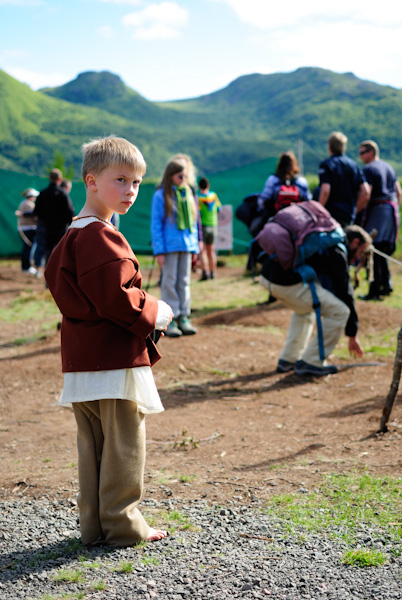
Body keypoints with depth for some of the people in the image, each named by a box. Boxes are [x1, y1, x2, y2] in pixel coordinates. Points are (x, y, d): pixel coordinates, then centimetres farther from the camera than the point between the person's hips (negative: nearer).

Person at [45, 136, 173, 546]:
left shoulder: (72, 235, 15)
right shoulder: (101, 237, -18)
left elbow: (55, 281, 22)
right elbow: (117, 297, -24)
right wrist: (155, 314, -6)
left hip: (82, 358, 10)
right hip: (115, 360, -10)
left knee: (92, 443, 14)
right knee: (123, 444, 0)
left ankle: (93, 525, 22)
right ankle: (122, 525, 8)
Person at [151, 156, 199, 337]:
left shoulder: (188, 193, 11)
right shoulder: (161, 195, -5)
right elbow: (156, 224, -6)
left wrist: (195, 246, 11)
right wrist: (159, 251, -12)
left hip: (187, 245, 5)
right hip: (170, 246, -5)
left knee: (184, 281, 8)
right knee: (169, 282, -1)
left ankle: (183, 317, 13)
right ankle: (170, 319, 2)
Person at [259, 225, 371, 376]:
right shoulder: (337, 253, 1)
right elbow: (345, 293, 3)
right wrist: (352, 335, 11)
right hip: (289, 283, -10)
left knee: (305, 308, 34)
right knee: (340, 311, -1)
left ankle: (288, 359, 31)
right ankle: (311, 362, 6)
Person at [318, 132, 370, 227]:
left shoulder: (326, 164, -4)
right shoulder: (354, 165, 11)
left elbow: (325, 191, -17)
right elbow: (365, 192, 5)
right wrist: (354, 211, 14)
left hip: (331, 214, -5)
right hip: (349, 217, 5)